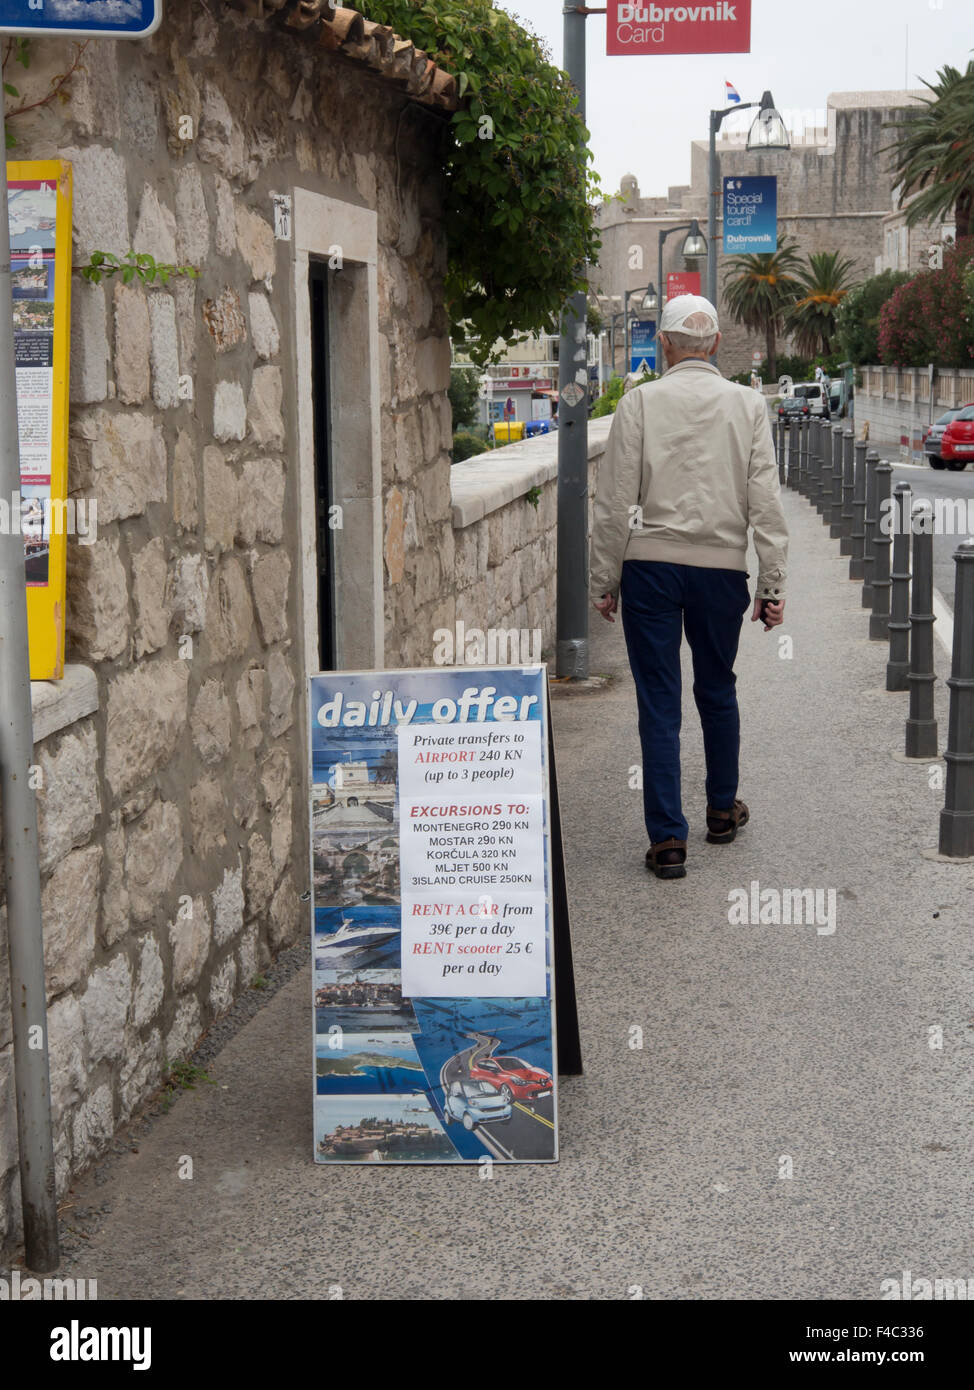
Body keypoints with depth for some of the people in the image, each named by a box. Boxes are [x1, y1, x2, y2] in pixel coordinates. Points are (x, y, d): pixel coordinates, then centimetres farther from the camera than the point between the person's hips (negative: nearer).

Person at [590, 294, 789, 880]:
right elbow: (765, 501, -1)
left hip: (650, 565, -2)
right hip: (721, 566, 2)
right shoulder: (748, 404, 1)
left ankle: (668, 837, 0)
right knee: (718, 690, 19)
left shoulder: (640, 403, -4)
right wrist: (773, 583, 4)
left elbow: (615, 502, -4)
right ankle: (723, 810, 34)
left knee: (659, 701, 2)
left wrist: (605, 580, 4)